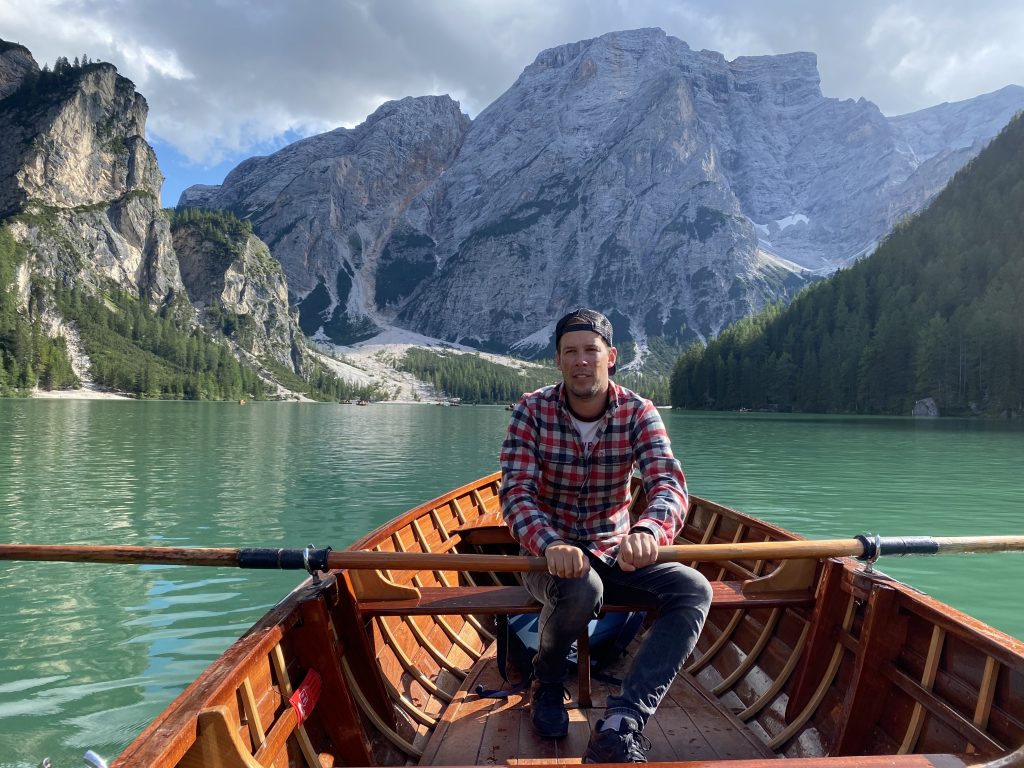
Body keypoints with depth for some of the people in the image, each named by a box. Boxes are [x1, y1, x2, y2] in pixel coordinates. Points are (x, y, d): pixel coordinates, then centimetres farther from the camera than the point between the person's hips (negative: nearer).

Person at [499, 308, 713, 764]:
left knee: (694, 589, -21)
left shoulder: (639, 413, -8)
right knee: (580, 588, -35)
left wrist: (648, 530, -47)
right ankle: (547, 685, -2)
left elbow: (669, 483, -23)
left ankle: (620, 727, -27)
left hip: (614, 552, 3)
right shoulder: (532, 412, -11)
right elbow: (515, 494, -21)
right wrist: (551, 545, -42)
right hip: (548, 553, -2)